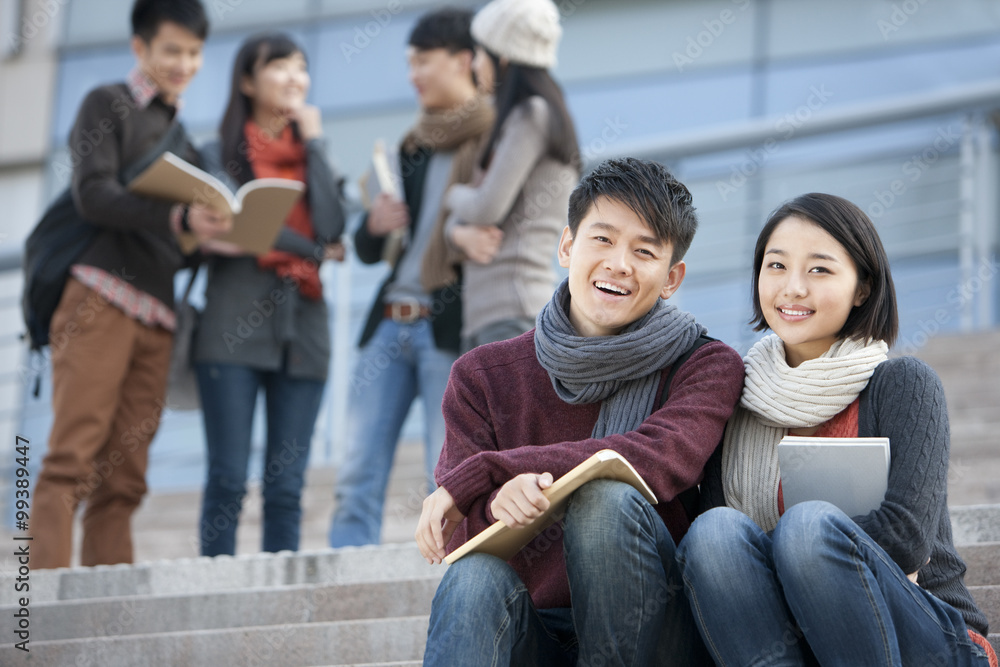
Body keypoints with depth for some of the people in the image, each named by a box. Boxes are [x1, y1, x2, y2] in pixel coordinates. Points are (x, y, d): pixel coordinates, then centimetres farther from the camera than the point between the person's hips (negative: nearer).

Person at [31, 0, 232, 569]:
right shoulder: (108, 105, 7)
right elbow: (93, 195, -9)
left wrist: (218, 235, 1)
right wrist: (178, 219, -22)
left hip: (157, 316, 6)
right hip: (101, 301, -6)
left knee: (124, 476, 2)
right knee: (74, 456, -13)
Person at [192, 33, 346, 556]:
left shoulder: (311, 154, 18)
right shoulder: (220, 154, 10)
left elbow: (331, 227, 0)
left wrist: (314, 142, 4)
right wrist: (314, 251, -2)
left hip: (302, 330, 3)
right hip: (234, 329, -3)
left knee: (286, 487, -1)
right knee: (228, 479, -7)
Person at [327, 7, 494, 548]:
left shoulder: (495, 139, 0)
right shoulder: (413, 145, 21)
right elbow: (366, 249, 22)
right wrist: (374, 225, 0)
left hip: (449, 325, -7)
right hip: (391, 321, 7)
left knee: (450, 482, -9)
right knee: (357, 479, -1)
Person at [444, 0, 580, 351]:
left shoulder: (534, 115, -5)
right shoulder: (508, 127, 24)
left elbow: (487, 208, -13)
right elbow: (462, 215, 20)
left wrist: (455, 193, 9)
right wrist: (461, 232, -4)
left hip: (515, 315, -9)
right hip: (482, 318, 9)